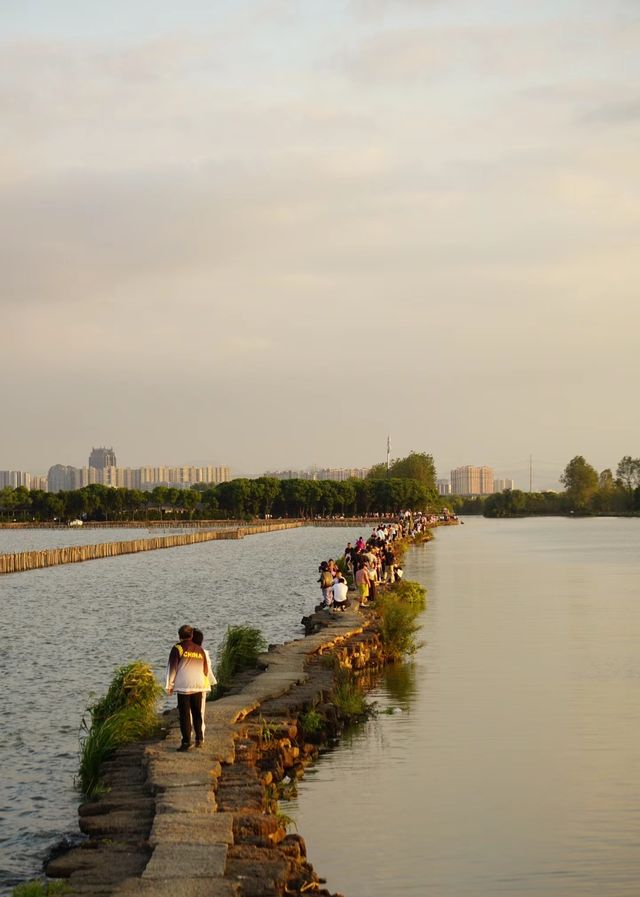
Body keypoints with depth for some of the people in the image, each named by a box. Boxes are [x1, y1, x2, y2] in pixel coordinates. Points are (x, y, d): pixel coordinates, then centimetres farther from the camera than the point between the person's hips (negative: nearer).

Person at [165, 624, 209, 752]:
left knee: (185, 716, -1)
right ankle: (199, 740, 16)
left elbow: (172, 668, -5)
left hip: (183, 687, -4)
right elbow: (206, 670, 15)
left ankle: (186, 741, -4)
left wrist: (170, 685, 3)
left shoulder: (178, 649, -5)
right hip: (198, 687, 4)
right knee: (197, 714, 14)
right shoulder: (200, 650, 9)